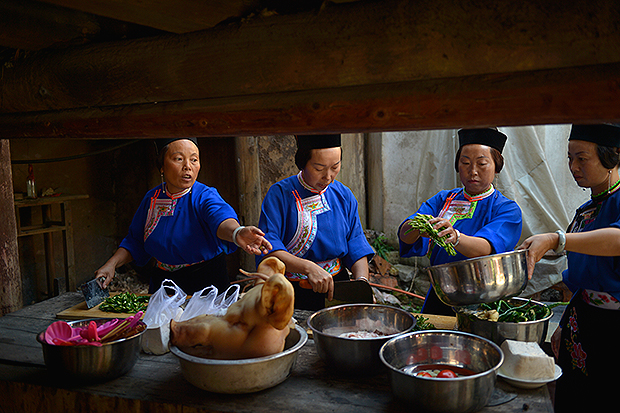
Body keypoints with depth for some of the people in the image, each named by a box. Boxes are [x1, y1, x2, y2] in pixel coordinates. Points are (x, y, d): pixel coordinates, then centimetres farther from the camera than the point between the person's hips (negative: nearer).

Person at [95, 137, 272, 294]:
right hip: (162, 282, 4)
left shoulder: (204, 196, -12)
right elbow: (135, 241, 16)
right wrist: (111, 264, 1)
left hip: (206, 285, -4)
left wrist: (237, 232, -58)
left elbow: (220, 216, -36)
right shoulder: (152, 198, 4)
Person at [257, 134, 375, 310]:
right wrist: (308, 268, -26)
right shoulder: (280, 194, -7)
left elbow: (357, 247, 8)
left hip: (336, 289, 3)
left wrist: (362, 281, -10)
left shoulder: (344, 196, 7)